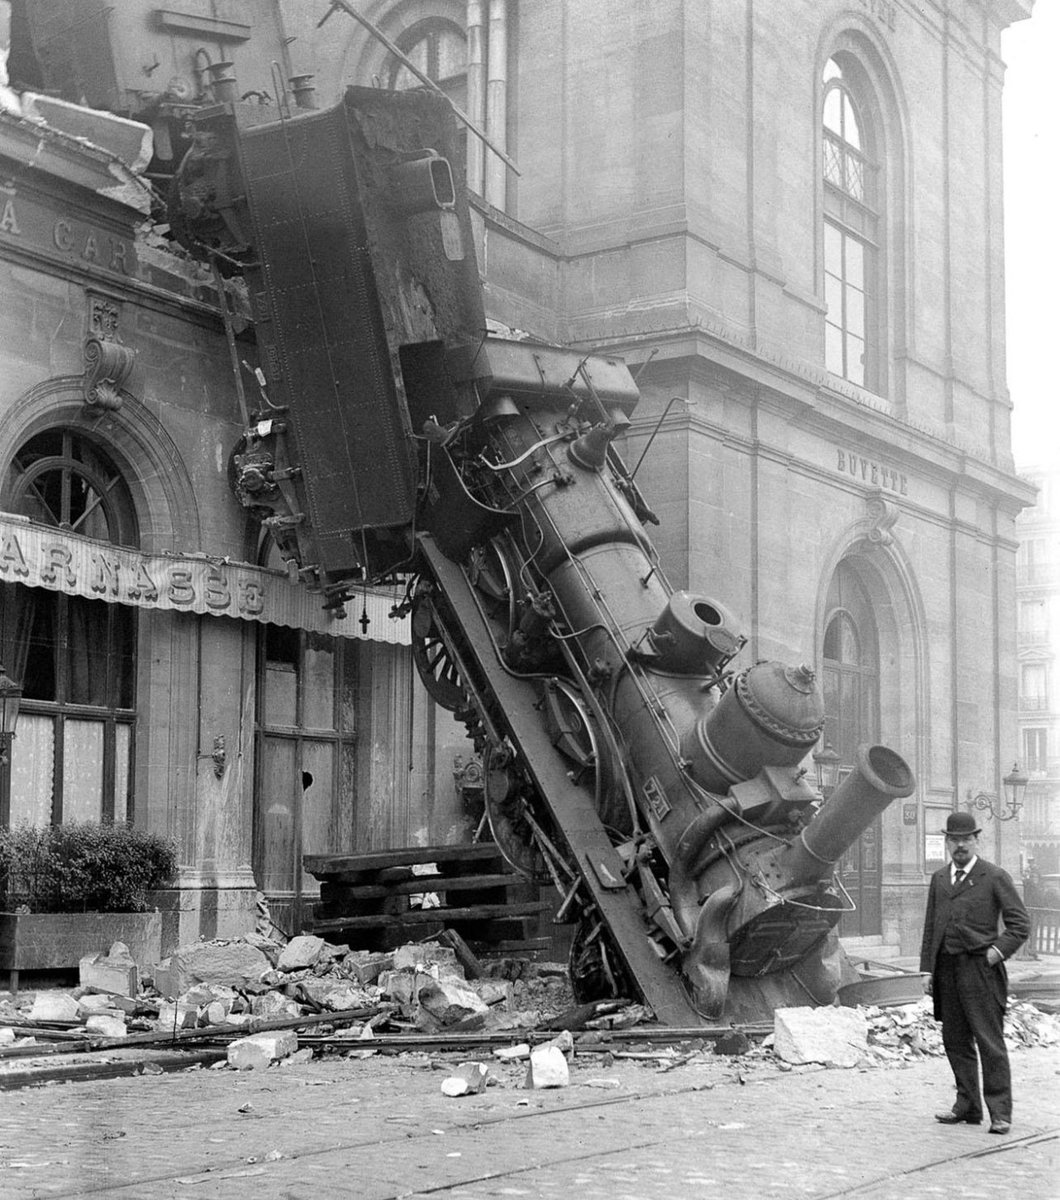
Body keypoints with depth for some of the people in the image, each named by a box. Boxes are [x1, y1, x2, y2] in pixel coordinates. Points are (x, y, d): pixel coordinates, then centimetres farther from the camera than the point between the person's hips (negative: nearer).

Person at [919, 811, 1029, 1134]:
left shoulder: (995, 877, 0)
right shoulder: (938, 878, 16)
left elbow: (1020, 923, -1)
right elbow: (930, 927, 17)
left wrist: (997, 951, -12)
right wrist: (927, 969, 10)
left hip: (980, 969, -5)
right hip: (946, 970, 6)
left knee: (990, 1041, -5)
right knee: (955, 1041, 9)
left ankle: (1000, 1113, -1)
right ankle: (967, 1107, 19)